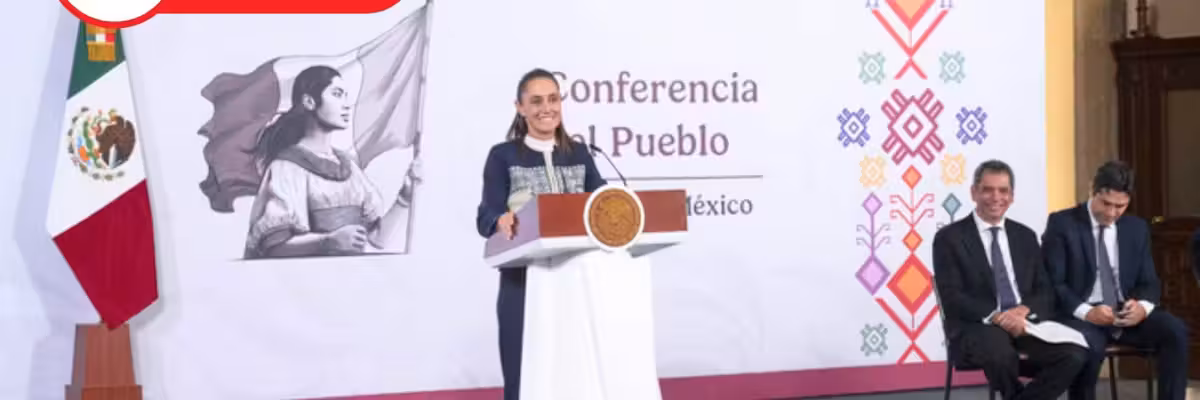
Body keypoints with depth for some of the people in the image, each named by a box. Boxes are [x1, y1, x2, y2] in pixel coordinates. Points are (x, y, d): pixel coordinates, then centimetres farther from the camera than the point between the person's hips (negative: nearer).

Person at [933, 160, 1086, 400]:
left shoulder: (1026, 236, 17)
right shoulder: (949, 238, 2)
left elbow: (1045, 292, 11)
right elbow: (952, 297, -7)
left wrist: (1023, 310, -12)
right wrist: (995, 317, -22)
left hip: (1023, 323, 4)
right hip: (976, 327, -4)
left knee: (1074, 355, -25)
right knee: (1001, 354, -38)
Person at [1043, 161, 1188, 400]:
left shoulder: (1137, 228, 12)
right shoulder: (1062, 224, -3)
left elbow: (1148, 282, 12)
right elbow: (1052, 283, -8)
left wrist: (1143, 306, -14)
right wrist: (1086, 312, -25)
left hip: (1127, 313, 5)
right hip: (1081, 316, -5)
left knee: (1175, 330, -23)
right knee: (1089, 345, -38)